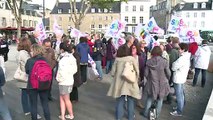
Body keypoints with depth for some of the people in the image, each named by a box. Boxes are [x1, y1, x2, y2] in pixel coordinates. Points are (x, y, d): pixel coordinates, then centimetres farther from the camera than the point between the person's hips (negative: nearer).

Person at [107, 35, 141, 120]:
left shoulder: (117, 59, -5)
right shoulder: (132, 58, -9)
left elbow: (113, 72, -1)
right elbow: (137, 71, -4)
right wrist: (135, 80, 13)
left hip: (119, 83, 2)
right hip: (130, 83, -1)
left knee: (120, 100, 16)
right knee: (130, 101, 14)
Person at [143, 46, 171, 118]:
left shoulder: (149, 61, -9)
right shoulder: (164, 61, -15)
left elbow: (146, 73, -5)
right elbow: (168, 73, -8)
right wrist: (166, 79, 13)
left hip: (152, 84, 1)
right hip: (162, 84, -1)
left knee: (149, 99, 19)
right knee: (160, 100, 17)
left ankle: (146, 113, 29)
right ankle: (157, 115, 27)